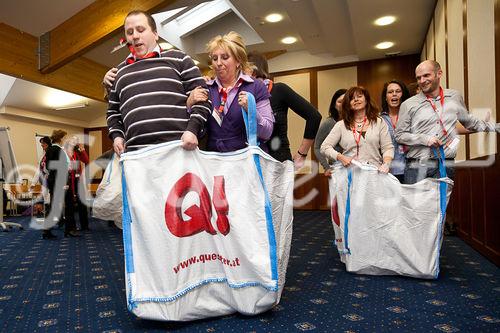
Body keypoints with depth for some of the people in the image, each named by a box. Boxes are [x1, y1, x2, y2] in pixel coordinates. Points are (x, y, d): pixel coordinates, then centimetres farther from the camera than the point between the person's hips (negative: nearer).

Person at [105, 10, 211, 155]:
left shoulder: (178, 59, 12)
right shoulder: (119, 72, 24)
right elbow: (113, 112, 31)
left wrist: (192, 130, -10)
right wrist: (117, 136, 12)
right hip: (136, 152, 3)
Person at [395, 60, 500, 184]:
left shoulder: (455, 97, 11)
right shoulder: (408, 105, 1)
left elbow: (470, 122, 24)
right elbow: (399, 135, 1)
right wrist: (425, 139, -10)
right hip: (416, 166, -2)